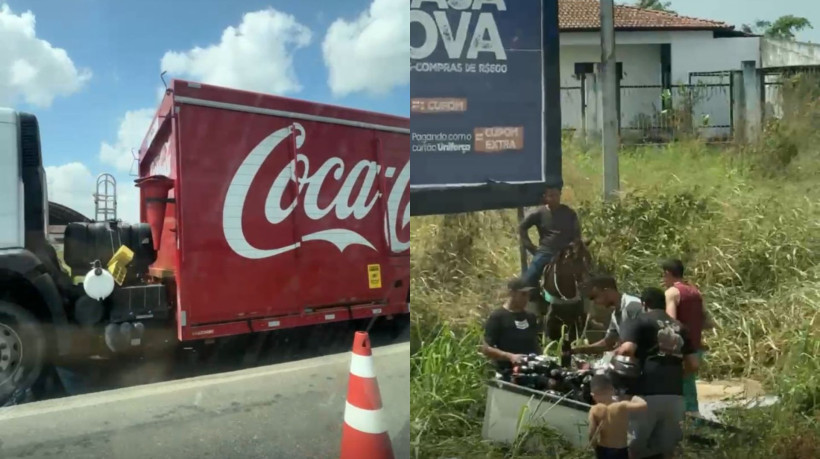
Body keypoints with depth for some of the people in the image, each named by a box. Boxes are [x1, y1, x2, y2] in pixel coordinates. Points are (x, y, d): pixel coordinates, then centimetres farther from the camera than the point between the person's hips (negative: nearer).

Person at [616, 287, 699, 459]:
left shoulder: (639, 322, 2)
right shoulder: (679, 327, 19)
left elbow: (628, 349, -15)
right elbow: (693, 365, 16)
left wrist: (613, 355, 5)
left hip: (648, 394, -5)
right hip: (675, 395, 5)